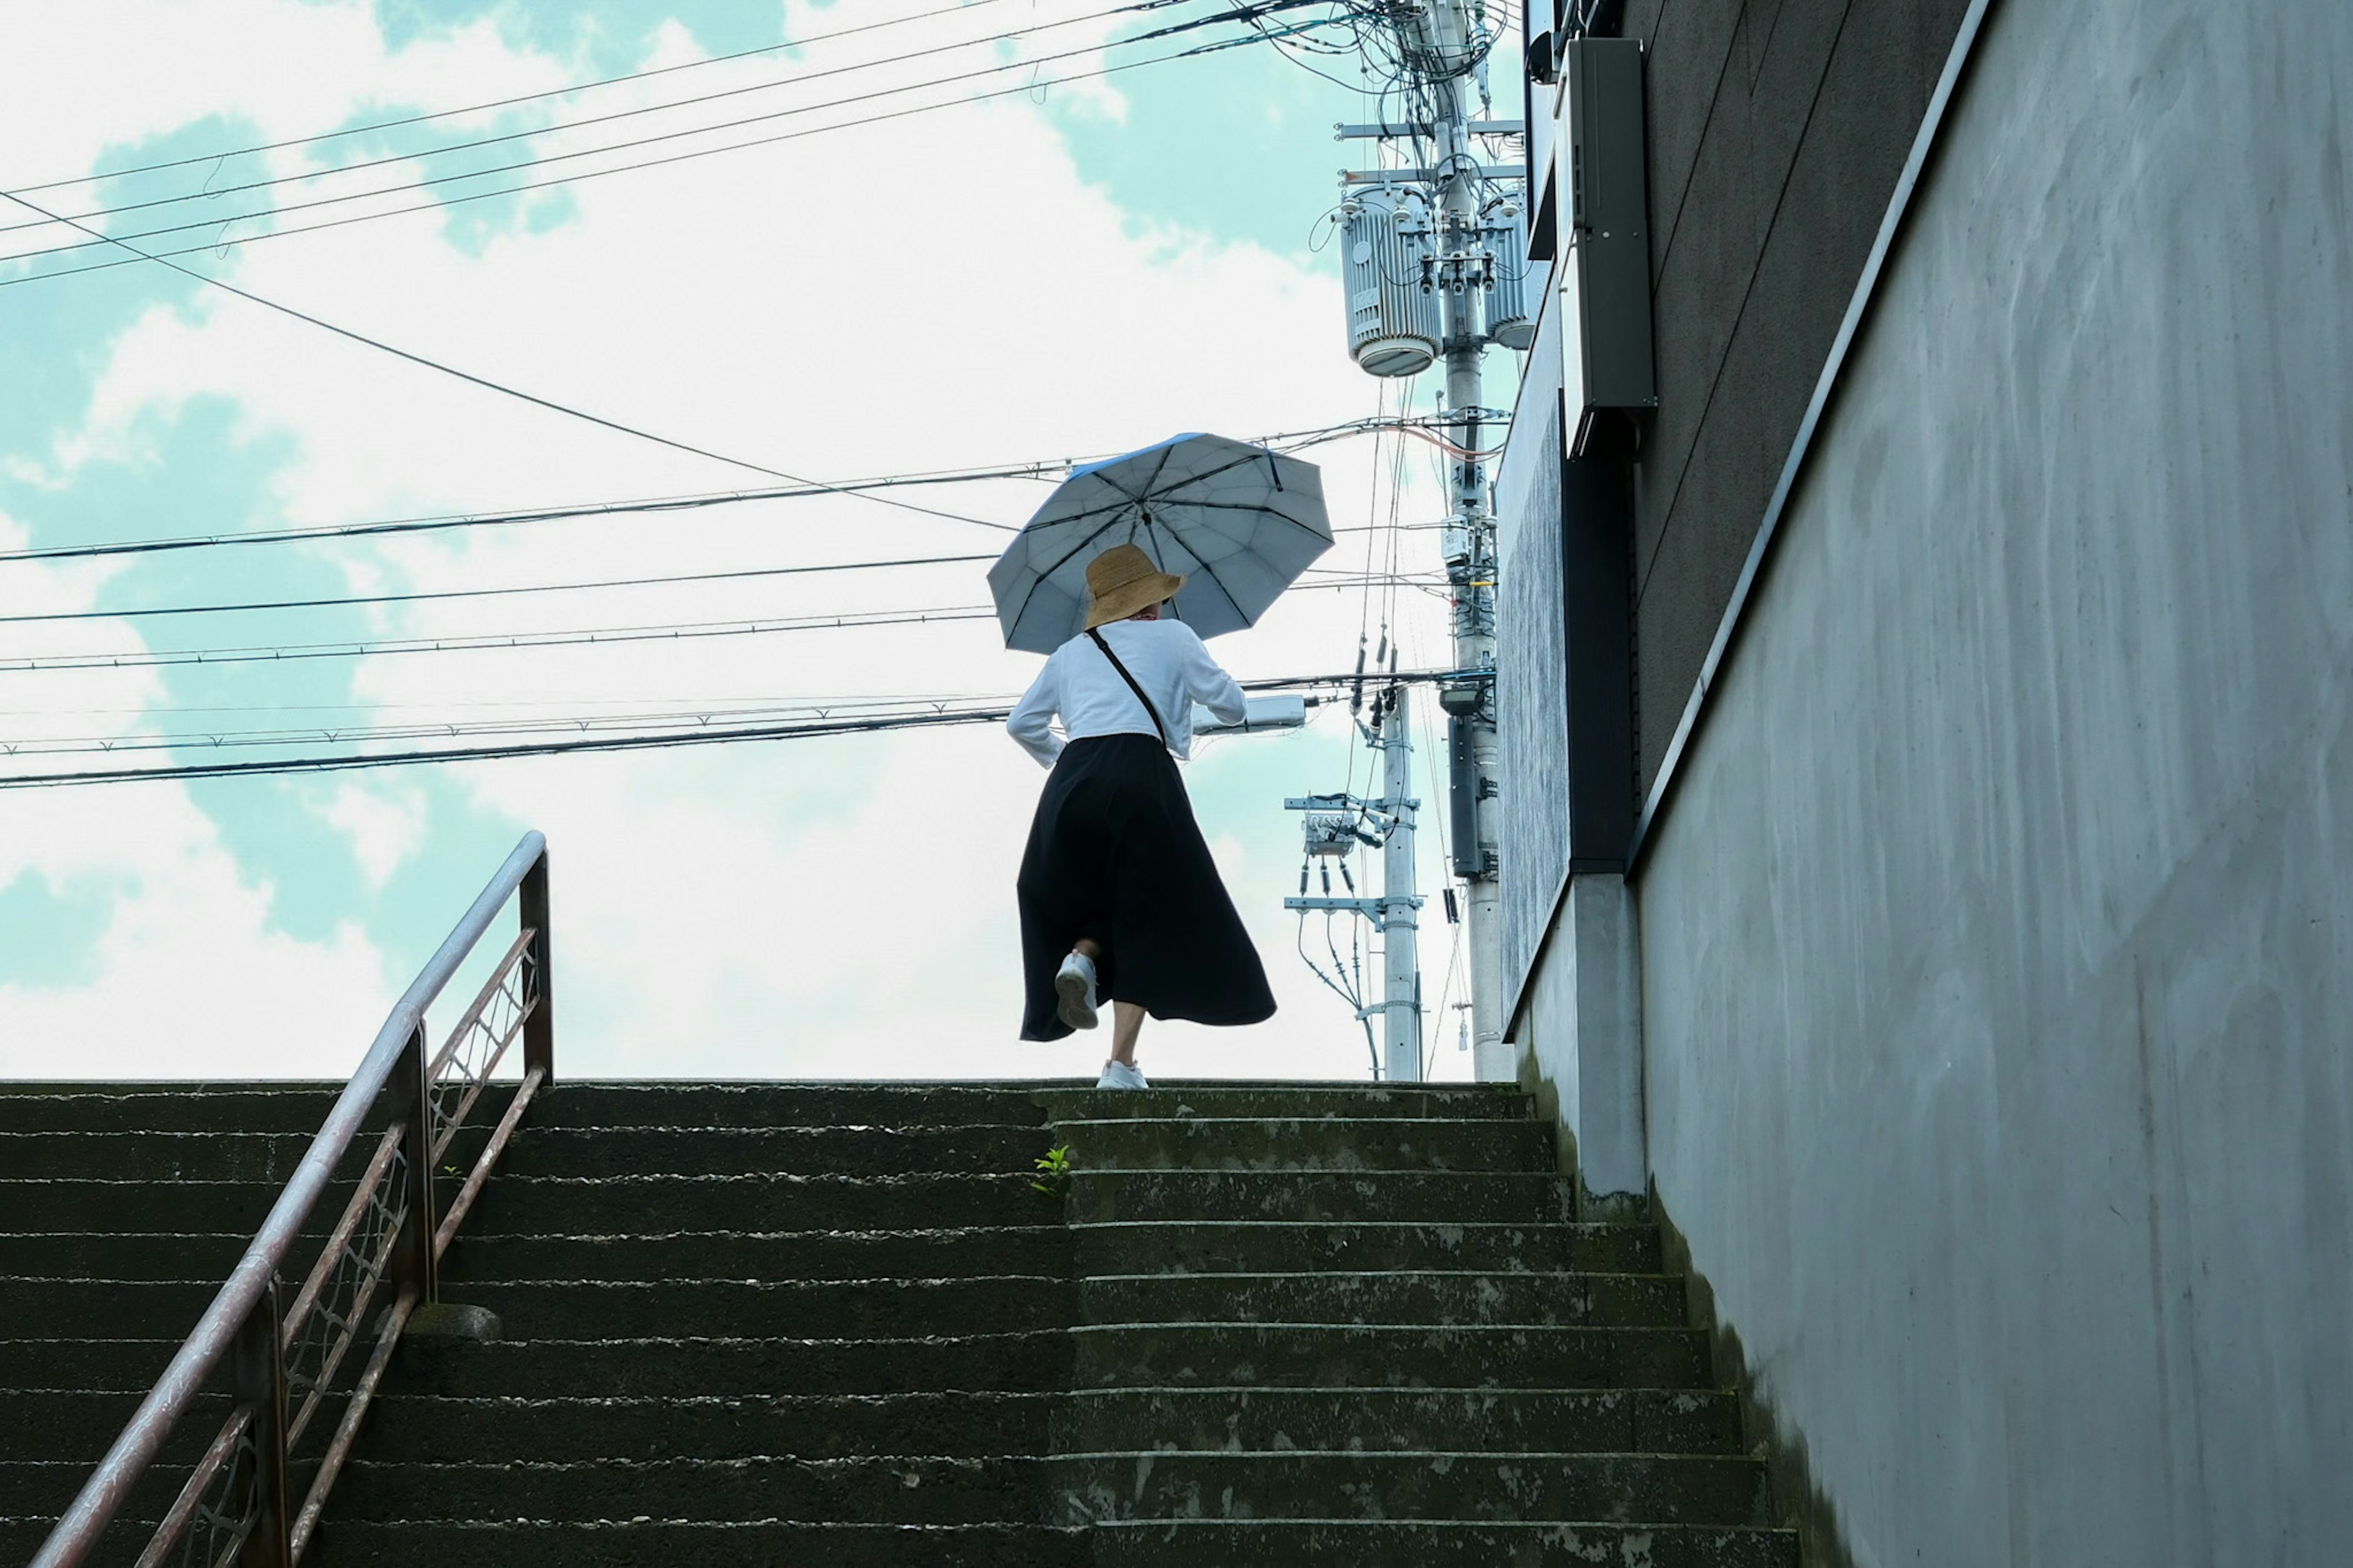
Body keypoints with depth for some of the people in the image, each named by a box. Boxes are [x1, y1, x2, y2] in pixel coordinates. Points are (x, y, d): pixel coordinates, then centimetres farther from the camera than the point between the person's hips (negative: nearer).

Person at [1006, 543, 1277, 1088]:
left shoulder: (1072, 652, 25)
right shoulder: (1171, 636, 16)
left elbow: (1022, 724, 29)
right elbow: (1231, 705, 16)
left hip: (1072, 780, 3)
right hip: (1140, 774, -3)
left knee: (1089, 900, 24)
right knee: (1146, 921, 3)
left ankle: (1079, 957, -11)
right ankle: (1122, 1062, -7)